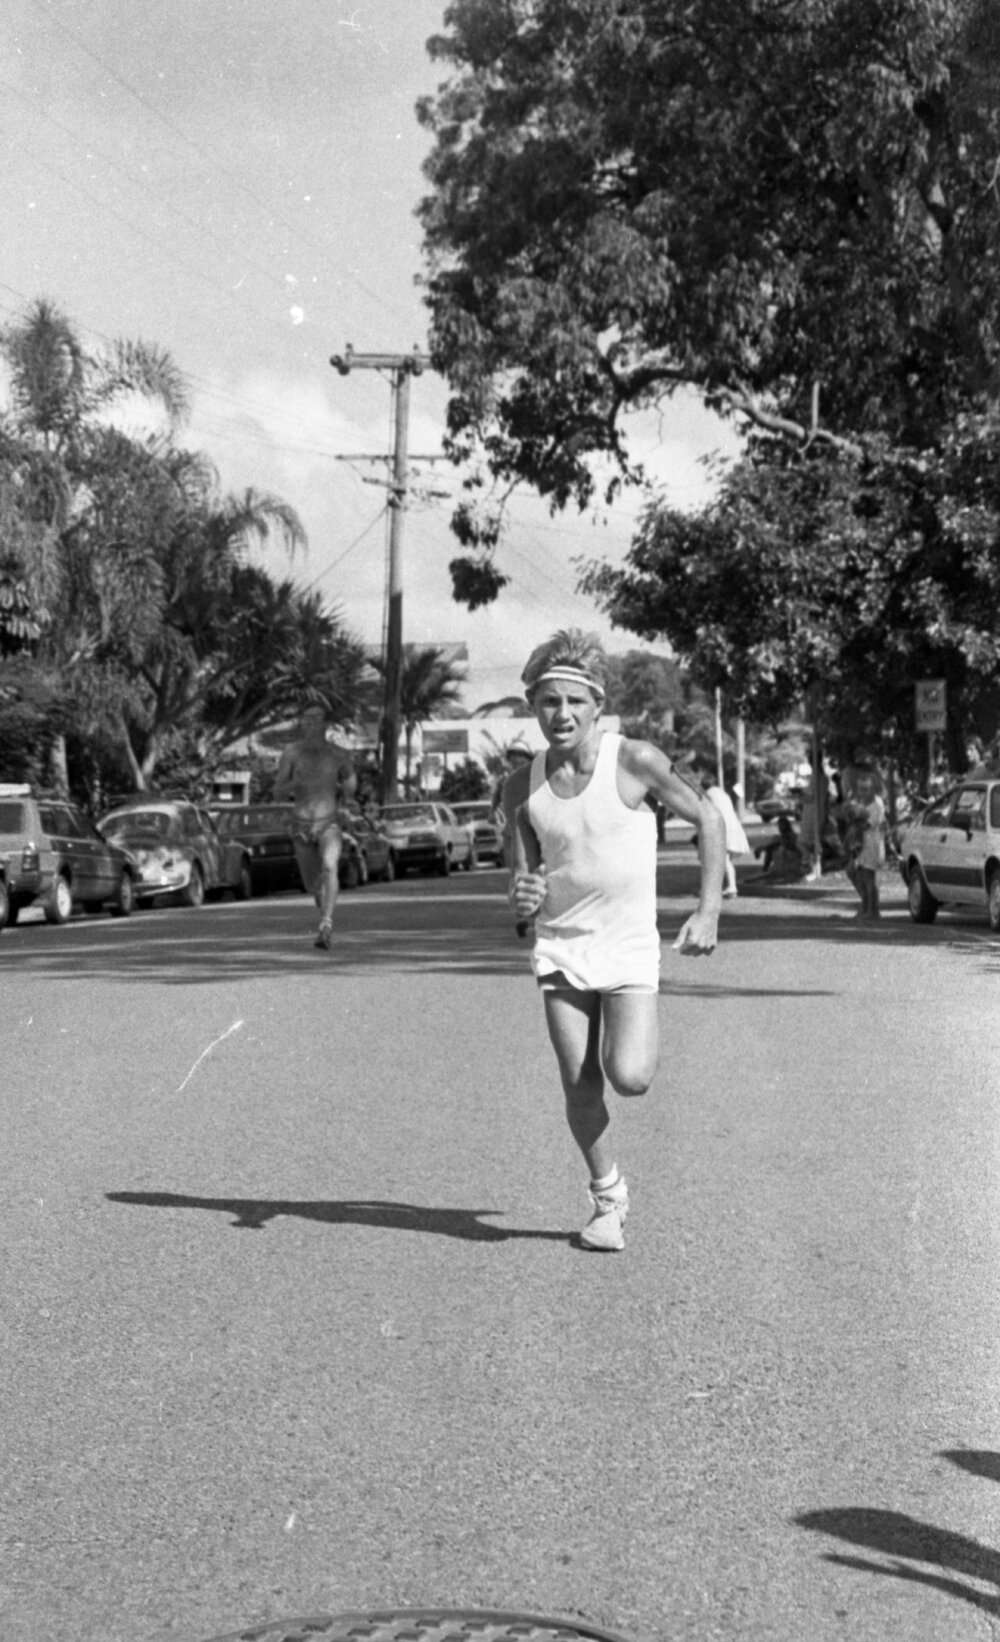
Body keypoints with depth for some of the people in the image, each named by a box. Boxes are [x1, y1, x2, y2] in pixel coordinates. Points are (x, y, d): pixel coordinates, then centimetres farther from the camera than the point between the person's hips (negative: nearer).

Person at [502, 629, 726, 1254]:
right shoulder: (523, 786, -2)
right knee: (579, 1085, 0)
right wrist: (522, 897, -20)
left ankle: (642, 1034, 22)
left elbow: (709, 819, -3)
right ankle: (609, 1199, 21)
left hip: (629, 945, -3)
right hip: (560, 947, 3)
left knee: (629, 1078, -15)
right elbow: (521, 875, 5)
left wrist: (709, 911, -6)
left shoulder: (634, 761, -13)